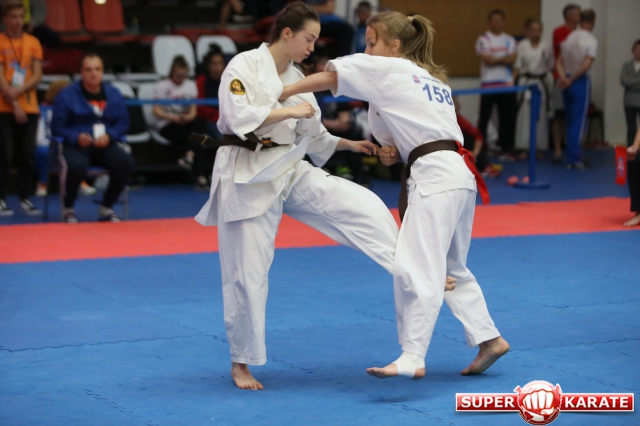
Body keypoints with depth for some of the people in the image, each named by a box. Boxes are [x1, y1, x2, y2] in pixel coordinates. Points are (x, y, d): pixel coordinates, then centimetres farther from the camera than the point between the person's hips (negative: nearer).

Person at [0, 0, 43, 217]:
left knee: (27, 155, 4)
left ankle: (25, 198, 10)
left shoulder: (33, 42, 8)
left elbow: (38, 75, 3)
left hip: (29, 107, 3)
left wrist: (19, 90, -14)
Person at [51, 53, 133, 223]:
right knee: (77, 166, -39)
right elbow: (57, 126, -2)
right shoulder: (67, 95, -1)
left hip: (106, 145, 4)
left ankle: (106, 208, -5)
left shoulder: (113, 94, 9)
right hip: (76, 145, -3)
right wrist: (76, 137, -20)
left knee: (126, 162, -28)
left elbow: (123, 123, 8)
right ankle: (68, 209, -8)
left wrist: (109, 136, -12)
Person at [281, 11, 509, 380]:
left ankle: (412, 358, -14)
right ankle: (488, 339, 19)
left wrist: (283, 93, 7)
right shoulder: (432, 77, 23)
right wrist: (397, 150, 9)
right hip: (458, 173, 10)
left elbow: (329, 77, -3)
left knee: (416, 268, -11)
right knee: (451, 268, 19)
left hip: (435, 177, -10)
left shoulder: (387, 69, -1)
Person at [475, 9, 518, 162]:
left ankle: (506, 149, 12)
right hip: (488, 84, -4)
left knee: (507, 117, 6)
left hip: (507, 84, 4)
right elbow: (487, 60, -13)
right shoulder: (483, 40, -2)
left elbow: (512, 59, -4)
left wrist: (495, 59, -13)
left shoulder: (509, 40, 10)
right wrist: (504, 59, -4)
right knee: (484, 117, -2)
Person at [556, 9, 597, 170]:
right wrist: (570, 80, -10)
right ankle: (573, 159, -3)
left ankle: (576, 155, 22)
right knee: (578, 122, -3)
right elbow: (586, 65, -20)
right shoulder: (591, 40, -12)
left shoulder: (569, 37, 7)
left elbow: (559, 62, 0)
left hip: (567, 82, 6)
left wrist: (564, 78, -12)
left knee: (571, 121, 14)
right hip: (580, 82, -6)